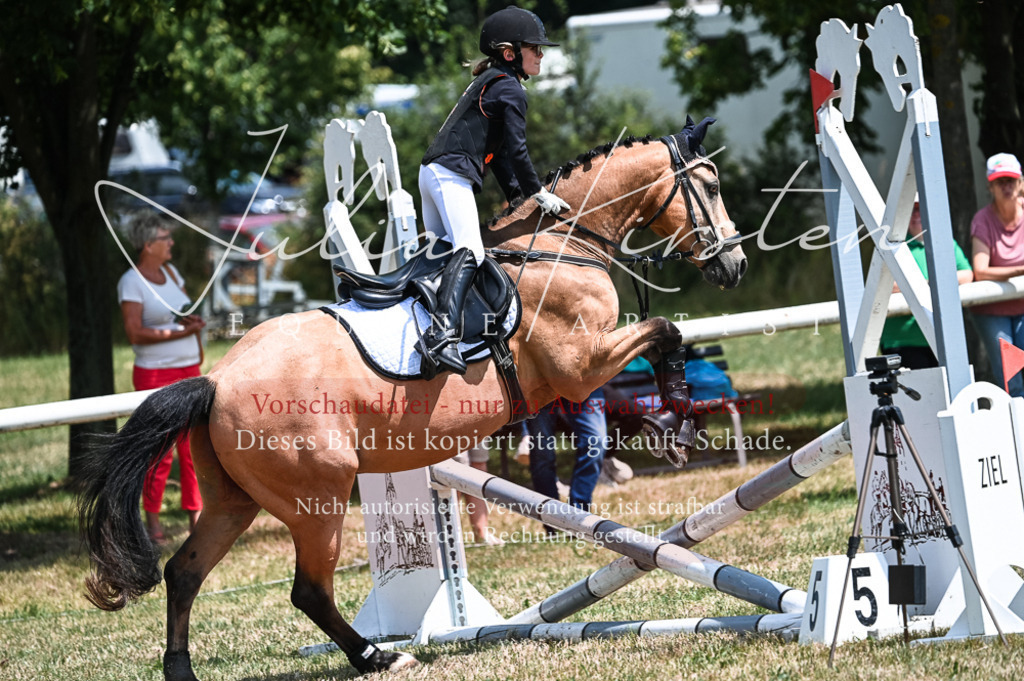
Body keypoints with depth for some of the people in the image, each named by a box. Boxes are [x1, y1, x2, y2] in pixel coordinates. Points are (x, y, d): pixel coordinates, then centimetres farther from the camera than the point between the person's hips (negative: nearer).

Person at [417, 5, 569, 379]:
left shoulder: (488, 82, 26)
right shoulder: (510, 89, -5)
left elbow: (498, 151, 29)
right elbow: (516, 150, -7)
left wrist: (517, 196, 27)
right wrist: (538, 193, 5)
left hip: (432, 172, 11)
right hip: (453, 175, -11)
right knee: (468, 251, -26)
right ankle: (442, 333, -46)